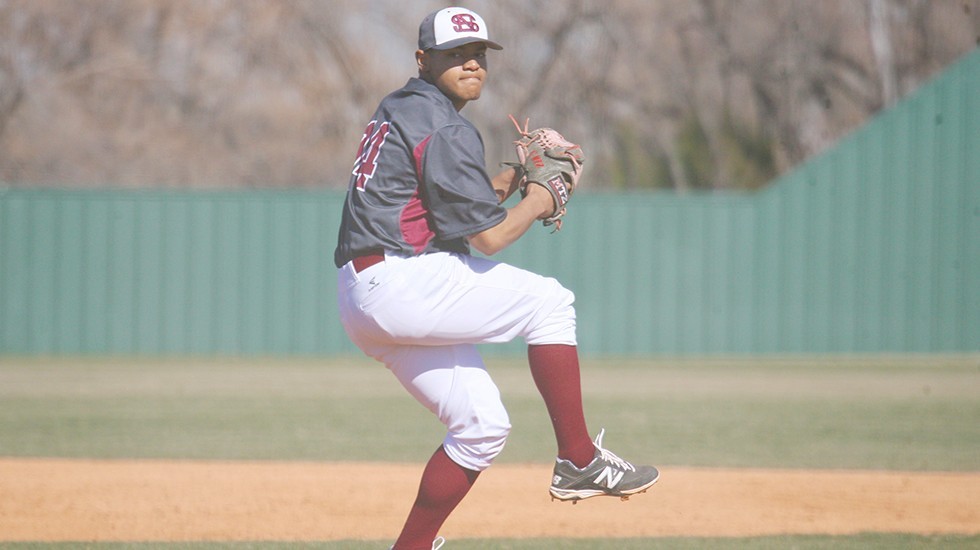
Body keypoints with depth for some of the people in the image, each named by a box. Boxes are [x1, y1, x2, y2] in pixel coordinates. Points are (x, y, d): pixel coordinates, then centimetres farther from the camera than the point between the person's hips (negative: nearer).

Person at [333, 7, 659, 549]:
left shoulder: (396, 110, 20)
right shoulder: (445, 128, -11)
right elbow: (488, 236, -13)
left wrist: (508, 179, 14)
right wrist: (538, 201, 4)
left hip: (361, 299, 10)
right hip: (400, 282, -10)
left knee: (481, 424, 12)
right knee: (549, 302, -3)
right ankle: (578, 461, -3)